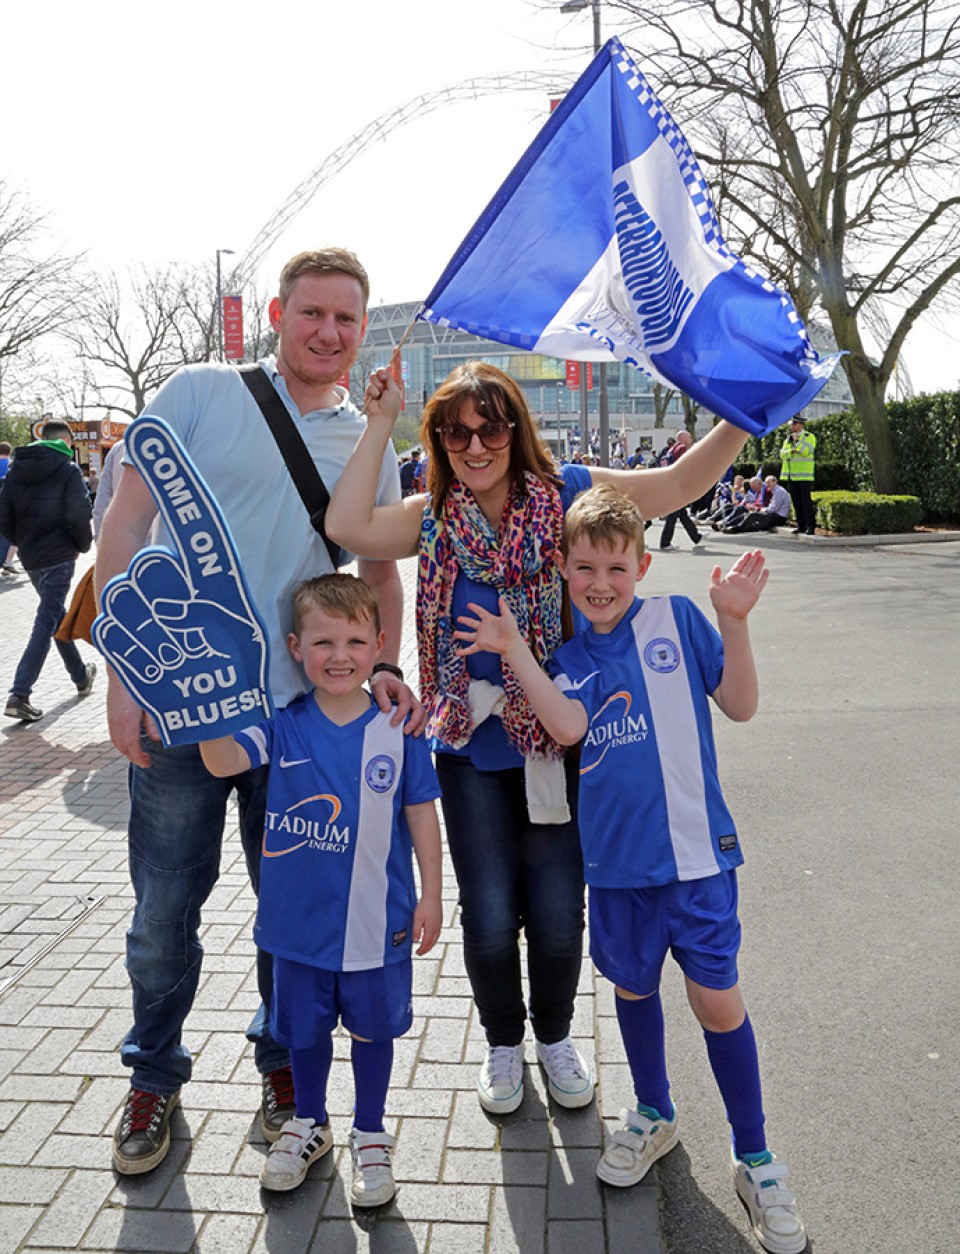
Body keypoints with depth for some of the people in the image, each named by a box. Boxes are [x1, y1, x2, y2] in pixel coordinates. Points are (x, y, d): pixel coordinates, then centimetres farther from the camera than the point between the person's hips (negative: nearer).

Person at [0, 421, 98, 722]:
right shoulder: (67, 468, -6)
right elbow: (79, 514, -16)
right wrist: (84, 544, -1)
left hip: (30, 558, 6)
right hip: (59, 556, -6)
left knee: (57, 615, 21)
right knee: (46, 622, -6)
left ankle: (81, 677, 35)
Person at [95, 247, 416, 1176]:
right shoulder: (200, 393, -1)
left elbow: (381, 576, 15)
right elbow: (125, 526, -4)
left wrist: (383, 667, -2)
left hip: (301, 713, 3)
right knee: (164, 911, 10)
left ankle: (283, 1063, 38)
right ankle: (154, 1075, 35)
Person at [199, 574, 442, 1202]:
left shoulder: (397, 726, -11)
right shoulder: (282, 722, -9)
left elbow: (421, 813, -4)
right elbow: (223, 761, -25)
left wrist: (431, 894, -2)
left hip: (377, 919, -1)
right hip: (299, 915, 2)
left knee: (373, 1026, 18)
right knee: (305, 1026, 22)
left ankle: (370, 1135, 42)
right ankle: (309, 1124, 48)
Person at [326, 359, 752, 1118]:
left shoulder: (565, 493, -3)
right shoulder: (431, 519, 0)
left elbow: (676, 486, -9)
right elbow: (348, 526, -17)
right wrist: (380, 425, -13)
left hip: (557, 740, 0)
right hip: (470, 747, 1)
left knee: (558, 912, 8)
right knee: (490, 915, 7)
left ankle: (555, 1034, 39)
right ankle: (503, 1042, 37)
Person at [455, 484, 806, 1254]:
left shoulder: (676, 618, -3)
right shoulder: (567, 656, 4)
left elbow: (740, 706, -4)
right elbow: (567, 727, -15)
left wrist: (734, 621, -16)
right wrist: (514, 651, -18)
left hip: (695, 846, -3)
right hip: (617, 852, 3)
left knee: (717, 996, 1)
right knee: (632, 984, 19)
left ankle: (756, 1160, 25)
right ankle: (654, 1116, 44)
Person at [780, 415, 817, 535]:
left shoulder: (809, 437, -1)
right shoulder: (788, 438, 17)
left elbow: (805, 451, -16)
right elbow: (782, 454, 8)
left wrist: (796, 440, -9)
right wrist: (791, 451, -11)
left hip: (804, 476, -6)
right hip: (791, 476, 6)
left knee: (806, 501, -9)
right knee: (797, 503, 7)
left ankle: (811, 526, -6)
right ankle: (801, 525, 12)